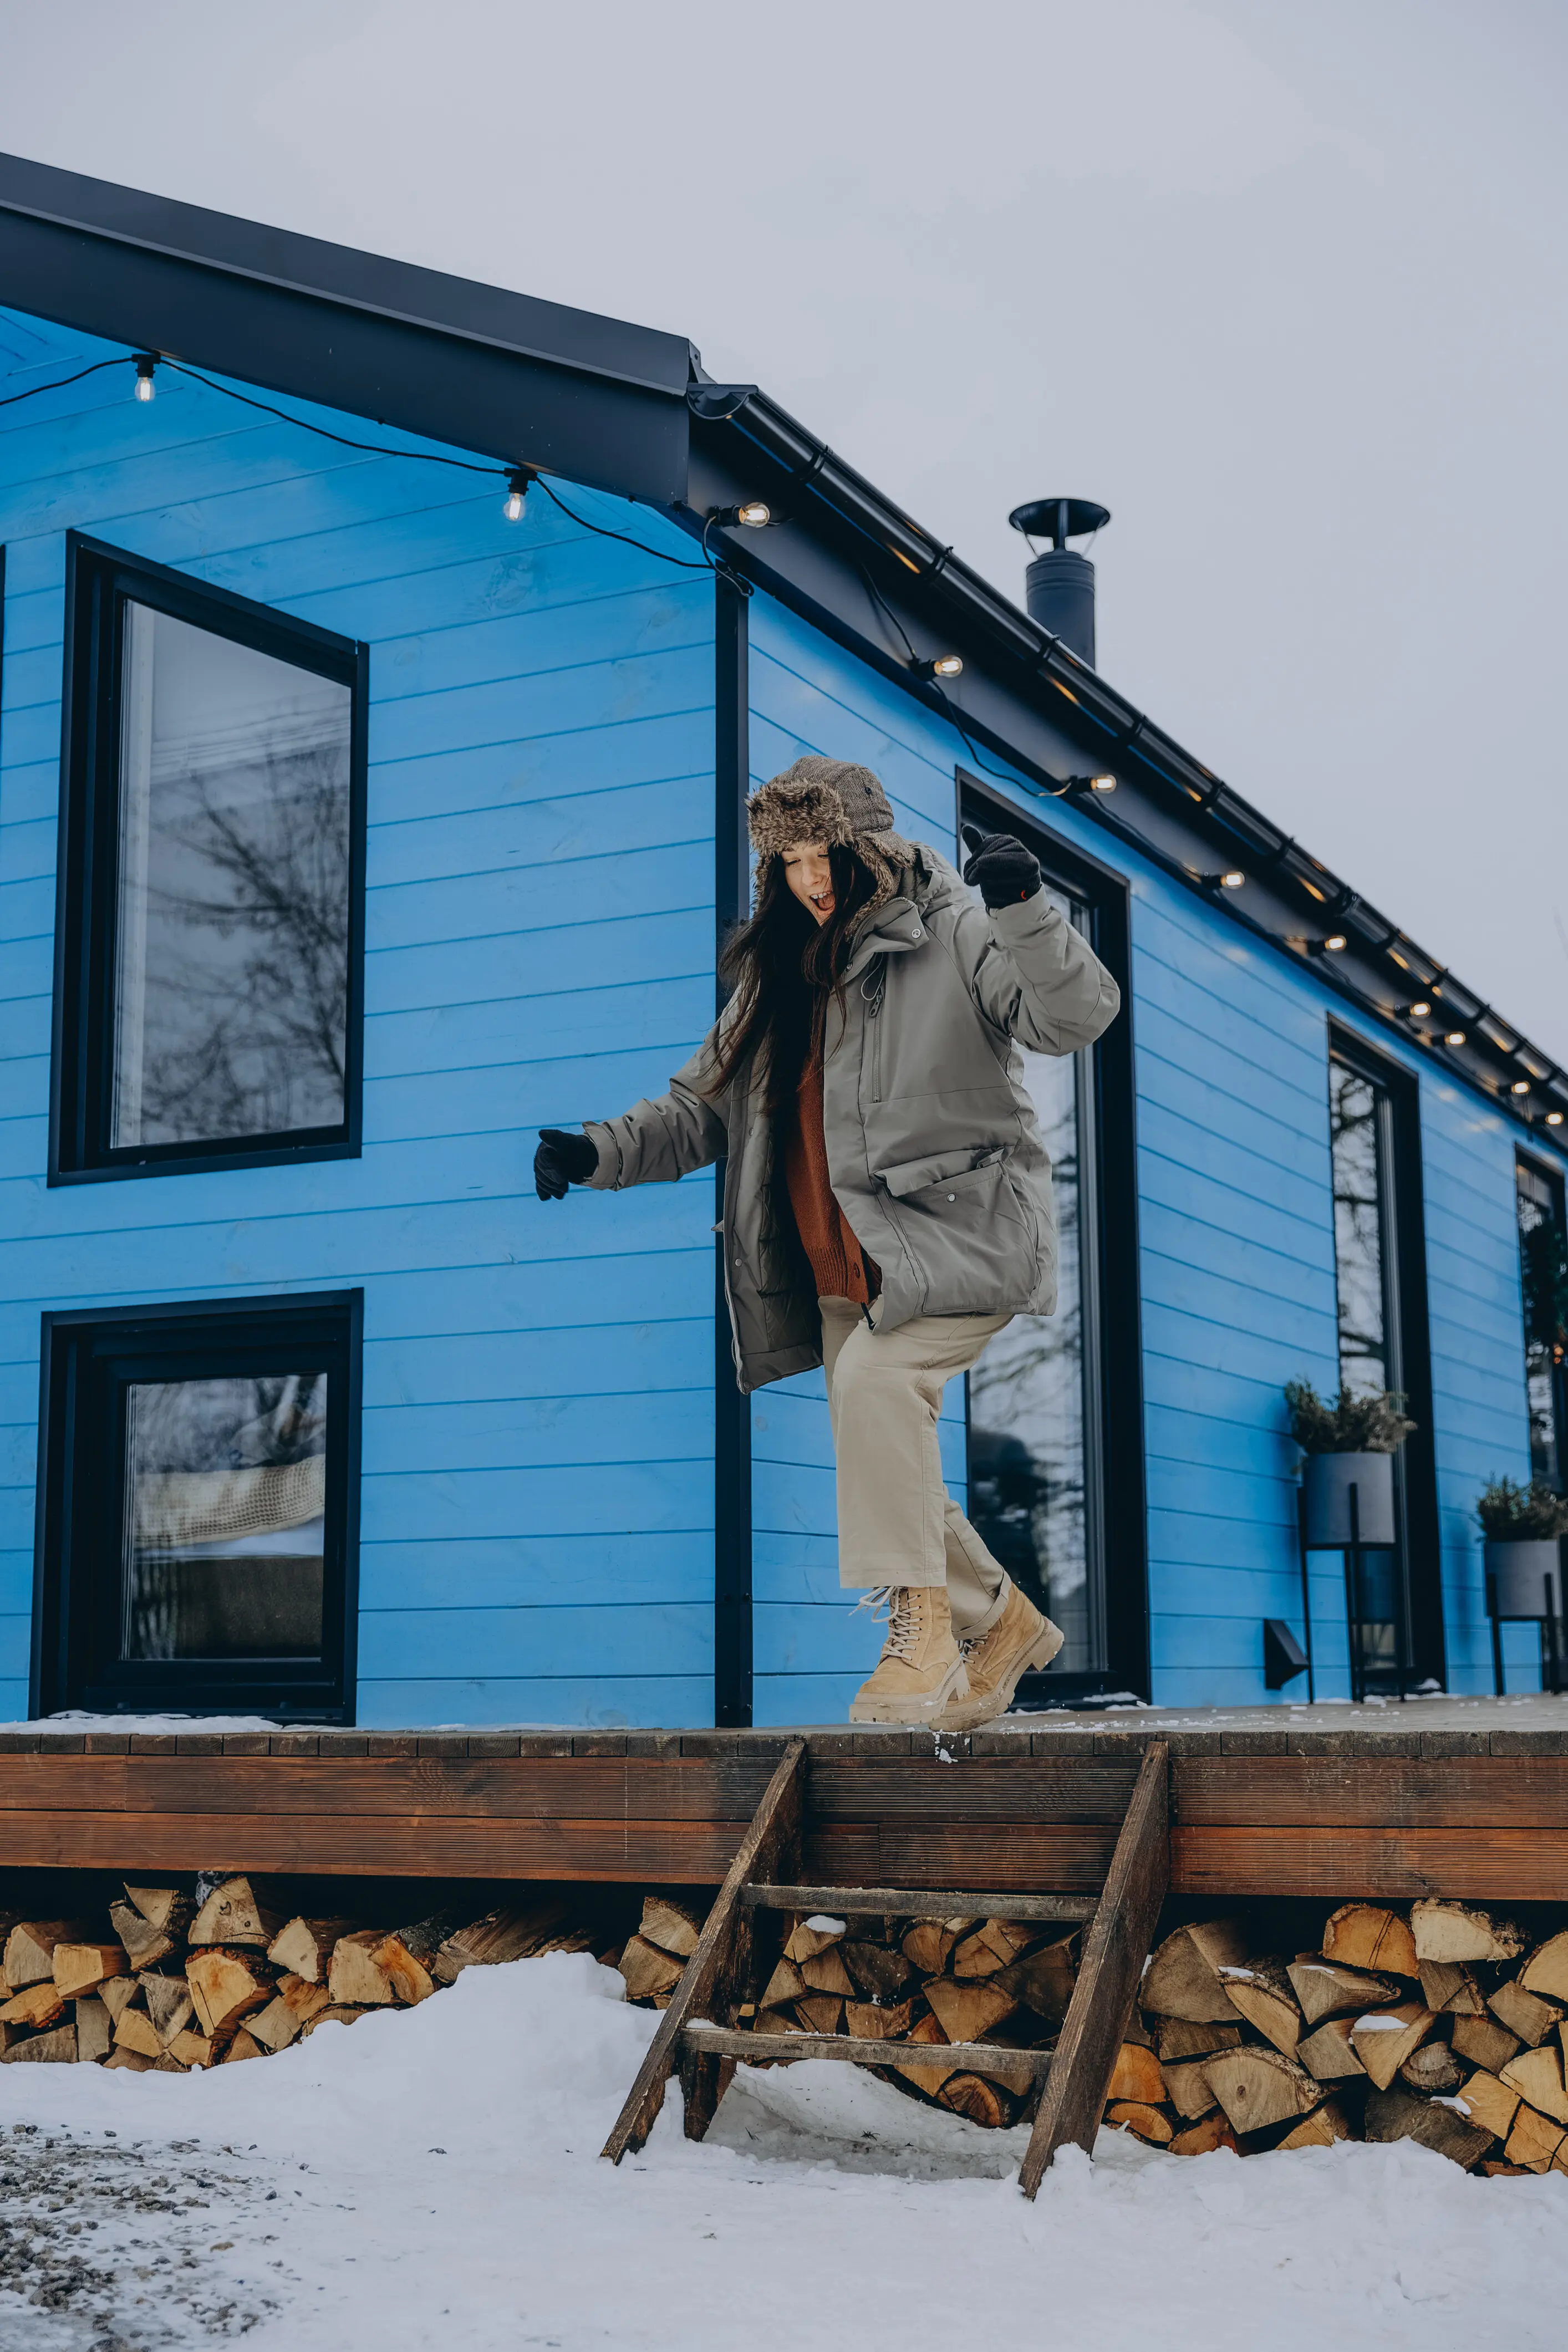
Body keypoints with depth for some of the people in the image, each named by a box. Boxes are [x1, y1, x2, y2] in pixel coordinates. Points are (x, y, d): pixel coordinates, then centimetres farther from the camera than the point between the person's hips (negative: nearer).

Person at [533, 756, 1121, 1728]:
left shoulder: (953, 936, -4)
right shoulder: (780, 979, 15)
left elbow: (1077, 1016, -17)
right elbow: (702, 1111, 17)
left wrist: (1025, 909, -32)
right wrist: (599, 1152, 1)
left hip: (960, 1232, -7)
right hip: (848, 1265, 7)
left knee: (876, 1377, -31)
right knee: (884, 1483, 3)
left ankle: (922, 1622, -21)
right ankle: (1003, 1619, 25)